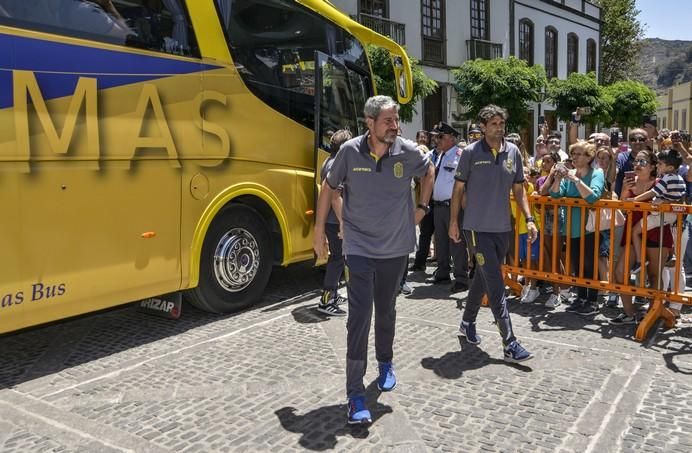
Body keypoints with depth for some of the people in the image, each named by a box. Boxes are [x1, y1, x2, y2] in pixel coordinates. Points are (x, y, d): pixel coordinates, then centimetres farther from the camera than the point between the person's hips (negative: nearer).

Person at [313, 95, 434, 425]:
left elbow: (429, 172, 15)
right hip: (359, 247, -2)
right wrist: (319, 231, 4)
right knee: (359, 316, -8)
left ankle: (385, 363, 44)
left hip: (396, 247, 2)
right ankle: (355, 394, 0)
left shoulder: (408, 151, -8)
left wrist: (421, 207, 7)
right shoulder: (350, 151, -12)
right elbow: (328, 187, 3)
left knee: (386, 310, 18)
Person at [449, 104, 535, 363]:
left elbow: (518, 189, 11)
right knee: (496, 284, -8)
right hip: (477, 227, -5)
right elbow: (458, 188, 0)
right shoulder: (471, 153, -5)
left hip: (502, 228, 5)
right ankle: (509, 344, -6)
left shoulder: (513, 152, 5)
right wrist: (454, 221, 0)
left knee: (483, 278, 16)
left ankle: (467, 322, 36)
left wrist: (529, 219, 2)